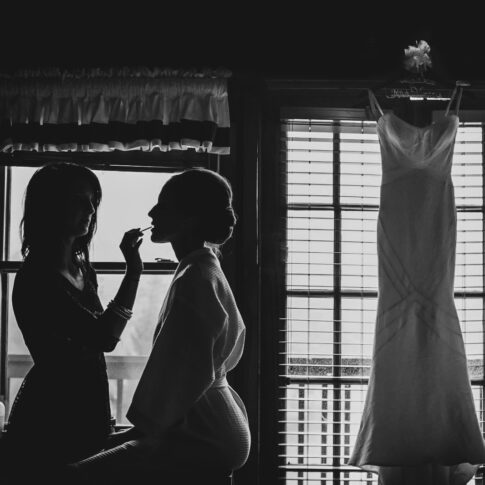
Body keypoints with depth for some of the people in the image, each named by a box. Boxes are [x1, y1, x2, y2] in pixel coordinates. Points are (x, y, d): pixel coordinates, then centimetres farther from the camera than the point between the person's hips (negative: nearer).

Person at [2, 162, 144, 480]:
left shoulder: (82, 270, 10)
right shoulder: (36, 278, -17)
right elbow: (105, 337, -24)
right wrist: (134, 271, -24)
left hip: (87, 420, 8)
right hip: (49, 427, -8)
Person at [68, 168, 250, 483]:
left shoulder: (193, 280, -17)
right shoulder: (207, 270, 13)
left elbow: (188, 372, -20)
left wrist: (146, 425, -10)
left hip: (204, 438, -10)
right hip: (211, 427, 10)